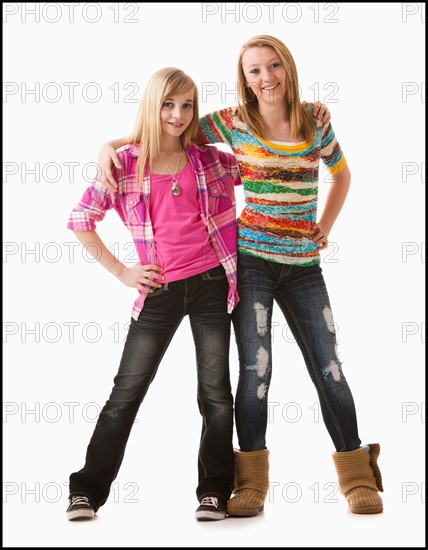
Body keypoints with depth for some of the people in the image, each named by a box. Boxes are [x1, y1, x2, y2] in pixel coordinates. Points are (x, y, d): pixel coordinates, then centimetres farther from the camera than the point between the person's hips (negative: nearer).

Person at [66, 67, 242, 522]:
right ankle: (87, 490, 12)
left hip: (211, 284, 1)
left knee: (215, 391, 6)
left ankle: (214, 491, 17)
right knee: (127, 391, 4)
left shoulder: (211, 160, 3)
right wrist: (120, 272, 1)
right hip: (159, 292, -1)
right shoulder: (125, 165, -3)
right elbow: (80, 220, 4)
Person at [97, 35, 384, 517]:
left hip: (303, 262, 2)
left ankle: (358, 479, 14)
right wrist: (112, 143, -9)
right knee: (256, 367, -6)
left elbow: (341, 175, 21)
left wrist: (324, 227, 11)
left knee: (329, 368, 3)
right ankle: (250, 484, 5)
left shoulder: (315, 122, 5)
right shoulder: (233, 123, 0)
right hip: (251, 257, -2)